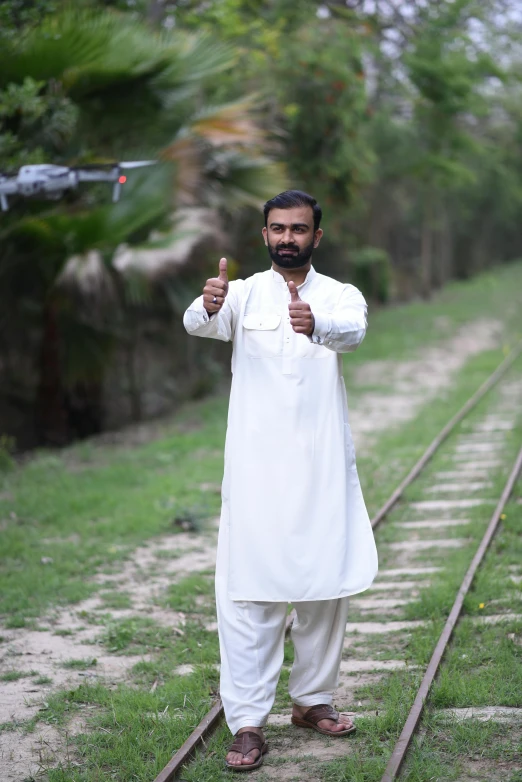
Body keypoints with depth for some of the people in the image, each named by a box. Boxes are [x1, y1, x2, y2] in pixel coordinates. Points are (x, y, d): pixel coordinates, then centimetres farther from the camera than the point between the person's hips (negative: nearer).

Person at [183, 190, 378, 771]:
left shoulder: (339, 296, 5)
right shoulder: (244, 294, 3)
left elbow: (353, 331, -20)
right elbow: (198, 324, -19)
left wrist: (316, 325, -44)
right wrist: (207, 305, -44)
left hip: (323, 468, 2)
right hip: (256, 468, -2)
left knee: (326, 586, 10)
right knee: (249, 592, -6)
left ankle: (312, 699, 28)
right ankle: (247, 724, -5)